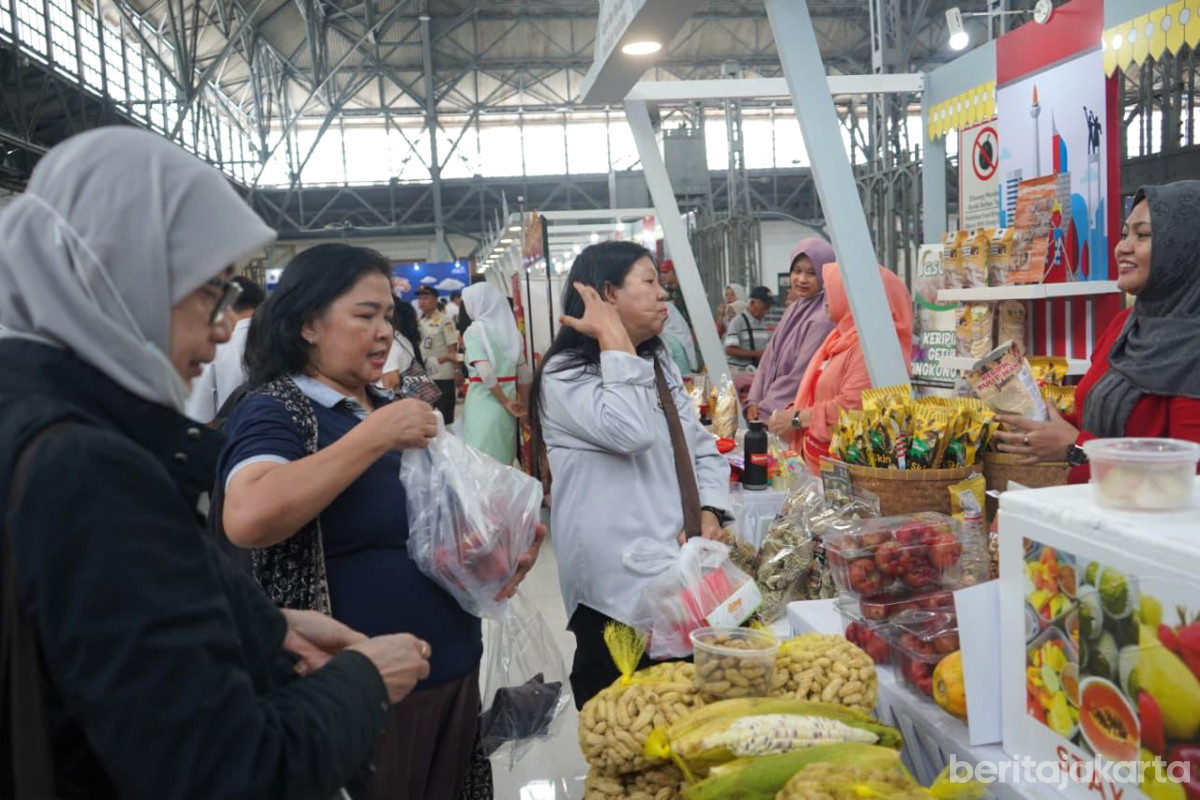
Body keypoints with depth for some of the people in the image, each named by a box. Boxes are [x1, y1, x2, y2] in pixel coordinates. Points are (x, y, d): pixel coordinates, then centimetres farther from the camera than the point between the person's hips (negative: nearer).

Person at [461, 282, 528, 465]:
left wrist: (506, 402, -8)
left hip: (483, 403, -6)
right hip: (507, 400, 6)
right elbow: (524, 374, 10)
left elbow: (486, 374, -19)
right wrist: (521, 403, 19)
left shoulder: (474, 331, -9)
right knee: (503, 460, 13)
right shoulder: (511, 330, 8)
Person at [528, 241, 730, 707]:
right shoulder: (565, 375, -11)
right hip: (617, 584, -7)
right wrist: (614, 338, -20)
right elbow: (631, 431, -28)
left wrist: (710, 513, -2)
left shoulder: (659, 365, 16)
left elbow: (702, 449, 15)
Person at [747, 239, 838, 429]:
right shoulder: (794, 310, 10)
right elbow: (769, 359, 10)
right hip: (774, 411, 7)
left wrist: (764, 409, -10)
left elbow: (800, 377, -17)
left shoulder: (822, 320, -17)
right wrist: (754, 402, 0)